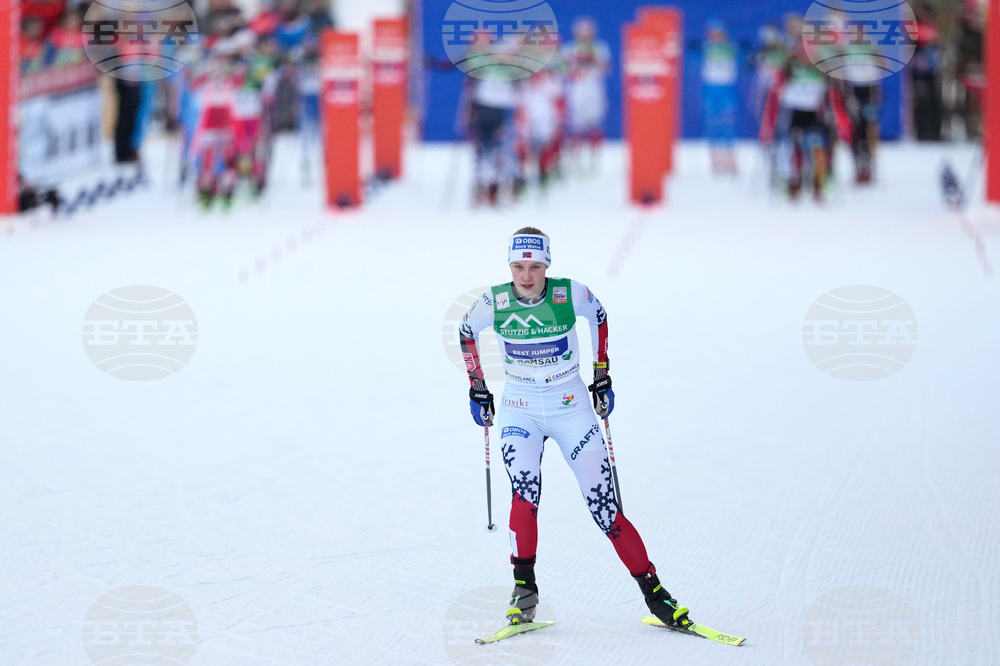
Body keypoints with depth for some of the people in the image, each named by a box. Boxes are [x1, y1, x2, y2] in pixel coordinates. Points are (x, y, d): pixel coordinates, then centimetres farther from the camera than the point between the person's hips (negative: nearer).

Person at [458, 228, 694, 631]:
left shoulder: (571, 294, -13)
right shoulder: (494, 302, -11)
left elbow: (598, 317, 9)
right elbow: (466, 333, 11)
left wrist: (601, 377, 11)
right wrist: (477, 390, 12)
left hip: (571, 407, 0)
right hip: (519, 409, 0)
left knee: (604, 506, -6)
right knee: (525, 491, -25)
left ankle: (653, 592, 2)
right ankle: (524, 588, -14)